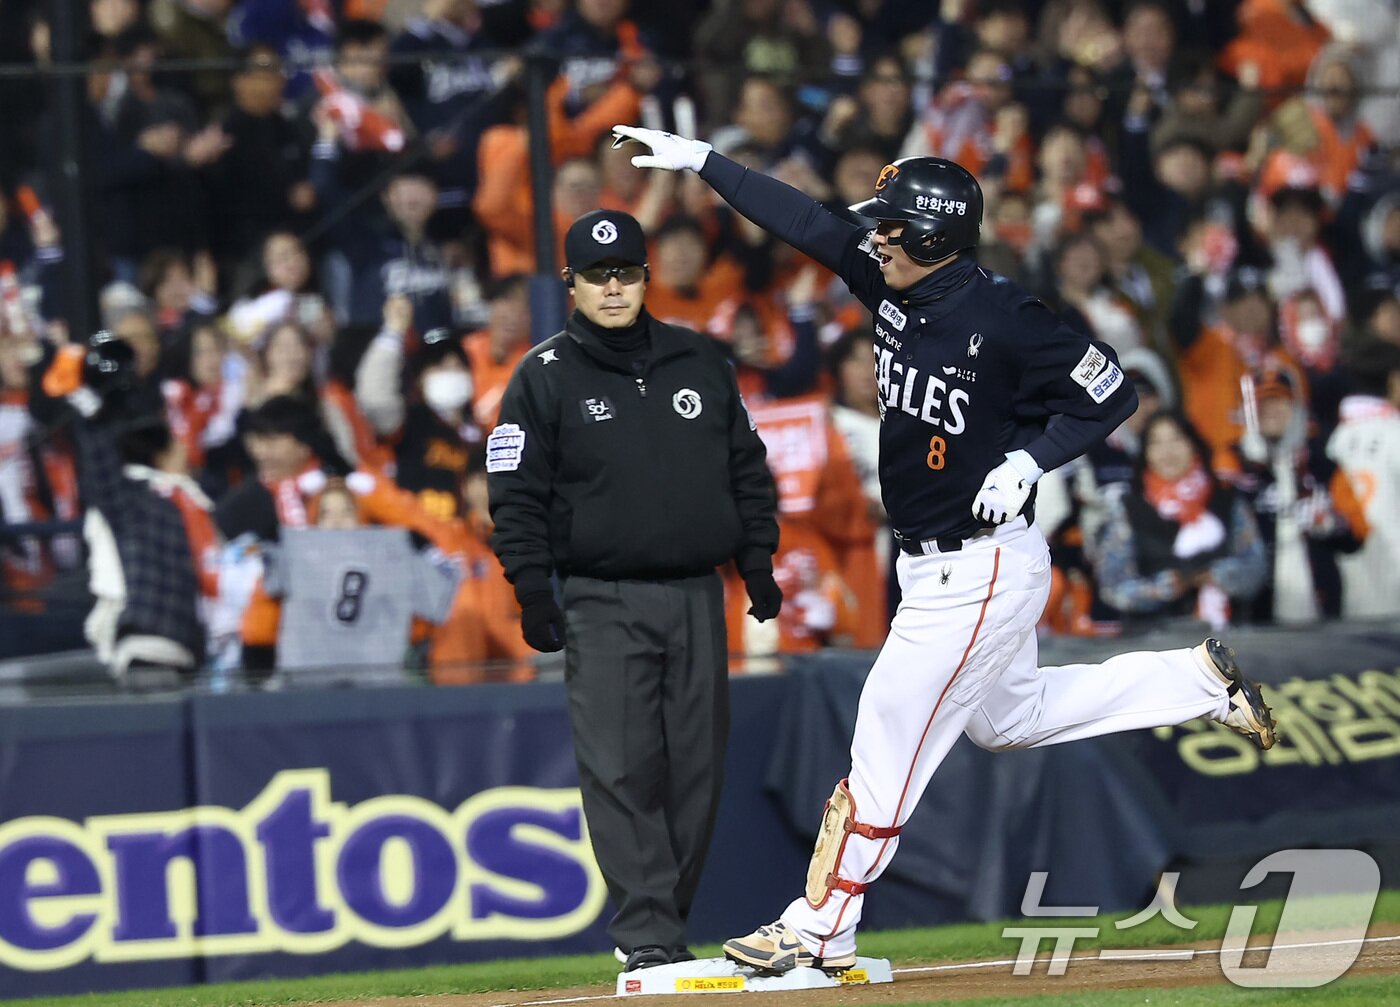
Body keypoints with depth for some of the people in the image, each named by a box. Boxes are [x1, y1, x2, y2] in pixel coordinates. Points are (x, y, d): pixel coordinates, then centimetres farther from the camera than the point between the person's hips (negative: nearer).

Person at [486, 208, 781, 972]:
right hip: (603, 603, -4)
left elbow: (747, 470, 17)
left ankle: (669, 922, 11)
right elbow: (517, 495, -2)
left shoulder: (701, 364, 12)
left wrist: (757, 560, 9)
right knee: (620, 769, -11)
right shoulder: (544, 378, 1)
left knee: (697, 767, 3)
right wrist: (533, 593, -9)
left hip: (697, 595, 4)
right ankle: (646, 933, -12)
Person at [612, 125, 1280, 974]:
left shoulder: (1000, 319, -21)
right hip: (937, 572, 10)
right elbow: (810, 224, 6)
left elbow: (1112, 393, -15)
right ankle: (1199, 681, 29)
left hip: (982, 575, -10)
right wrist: (702, 162, 5)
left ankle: (821, 930, 5)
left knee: (889, 744, -4)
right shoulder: (899, 290, 1)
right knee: (1008, 718, 24)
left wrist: (1029, 458, -24)